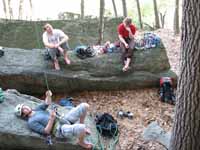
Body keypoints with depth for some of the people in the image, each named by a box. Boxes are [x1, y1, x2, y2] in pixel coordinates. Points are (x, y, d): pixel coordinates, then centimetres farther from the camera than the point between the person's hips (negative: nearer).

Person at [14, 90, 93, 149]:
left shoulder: (37, 109, 21)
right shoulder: (31, 122, -4)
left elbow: (47, 103, 17)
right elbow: (46, 132, -13)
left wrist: (48, 95, -6)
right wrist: (52, 118, -22)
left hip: (64, 120, 8)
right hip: (61, 130, -8)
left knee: (84, 106, -2)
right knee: (82, 129, -35)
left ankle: (81, 125, 18)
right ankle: (81, 142, 0)